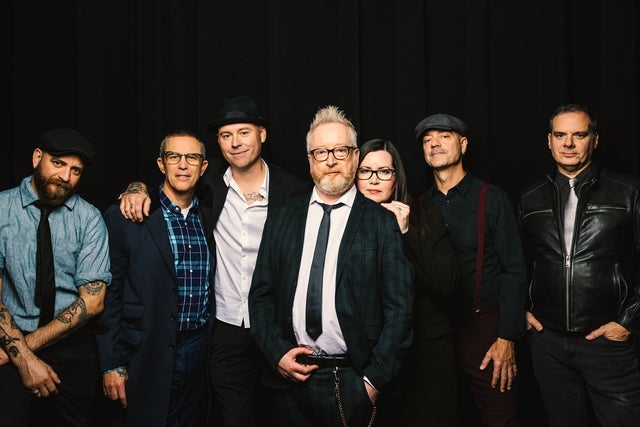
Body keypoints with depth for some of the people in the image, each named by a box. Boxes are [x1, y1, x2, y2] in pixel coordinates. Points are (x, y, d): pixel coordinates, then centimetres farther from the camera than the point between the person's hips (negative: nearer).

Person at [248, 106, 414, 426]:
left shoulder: (382, 223, -3)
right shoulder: (282, 218, 6)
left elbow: (399, 309, -5)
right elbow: (260, 294, 8)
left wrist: (374, 380, -9)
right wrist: (276, 352, -4)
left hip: (352, 382, -2)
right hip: (290, 378, 3)